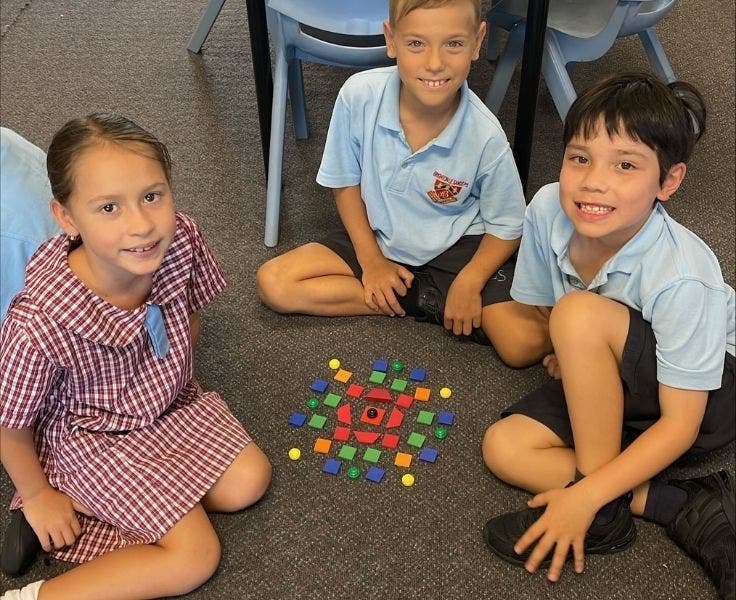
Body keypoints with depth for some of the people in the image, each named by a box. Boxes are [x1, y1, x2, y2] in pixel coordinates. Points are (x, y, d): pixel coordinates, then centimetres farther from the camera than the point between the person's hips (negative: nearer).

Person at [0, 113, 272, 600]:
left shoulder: (181, 241, -25)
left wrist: (174, 378, 12)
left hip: (170, 402, 6)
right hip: (93, 439, -6)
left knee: (248, 482, 0)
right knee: (197, 557, -10)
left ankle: (90, 501, 4)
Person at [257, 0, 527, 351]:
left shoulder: (485, 137, -24)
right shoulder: (359, 96, -22)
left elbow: (506, 227, -8)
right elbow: (346, 183, -4)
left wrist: (468, 282, -22)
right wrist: (371, 260, -8)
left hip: (458, 248, -3)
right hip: (378, 239, 3)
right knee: (273, 283, -13)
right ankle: (423, 299, -7)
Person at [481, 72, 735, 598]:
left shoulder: (681, 279, -32)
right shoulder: (547, 210, -18)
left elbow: (680, 425, -26)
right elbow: (533, 317, 2)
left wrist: (585, 495, -30)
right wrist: (572, 360, -16)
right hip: (608, 385, 7)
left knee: (580, 315, -32)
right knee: (504, 447, -16)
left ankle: (598, 496, -16)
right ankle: (688, 509, -15)